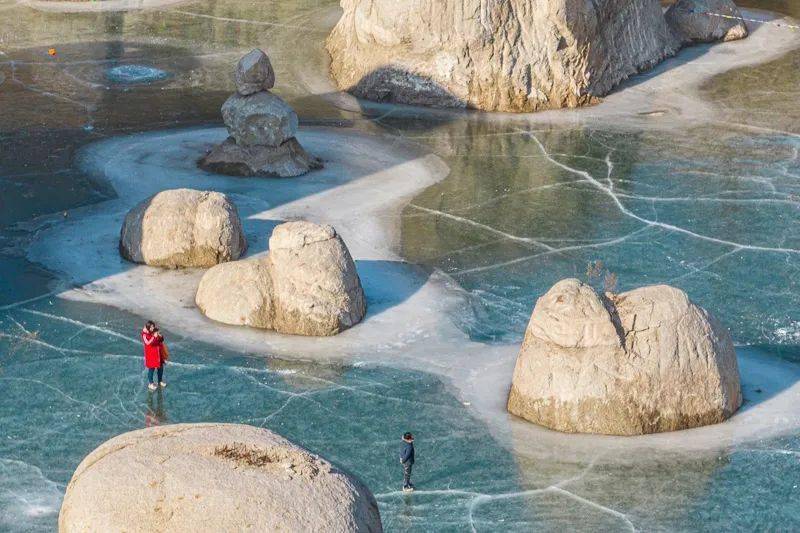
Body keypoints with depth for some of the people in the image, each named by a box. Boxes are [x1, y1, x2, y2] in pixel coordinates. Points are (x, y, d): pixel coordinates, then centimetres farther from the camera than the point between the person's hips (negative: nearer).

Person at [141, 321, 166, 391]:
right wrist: (154, 337, -33)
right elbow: (148, 343, -27)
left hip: (158, 353, 6)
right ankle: (150, 384, 15)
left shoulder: (156, 332, 0)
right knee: (151, 368, 1)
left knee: (160, 367, 14)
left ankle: (160, 381, 32)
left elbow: (161, 341, 7)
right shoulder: (145, 334, -15)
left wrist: (160, 336, -14)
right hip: (151, 354, -6)